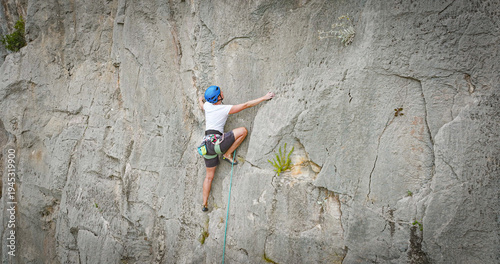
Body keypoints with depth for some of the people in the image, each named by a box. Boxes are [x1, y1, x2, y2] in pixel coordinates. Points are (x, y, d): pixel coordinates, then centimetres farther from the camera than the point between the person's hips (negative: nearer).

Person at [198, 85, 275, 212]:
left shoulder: (207, 106, 9)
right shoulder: (226, 109, -9)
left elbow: (201, 105, 36)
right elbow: (246, 105, -6)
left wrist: (200, 100, 60)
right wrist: (264, 98, 1)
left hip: (207, 145, 7)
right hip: (216, 142, -7)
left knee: (209, 176, 17)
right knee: (243, 130, -6)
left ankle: (204, 204, 18)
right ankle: (227, 155, 2)